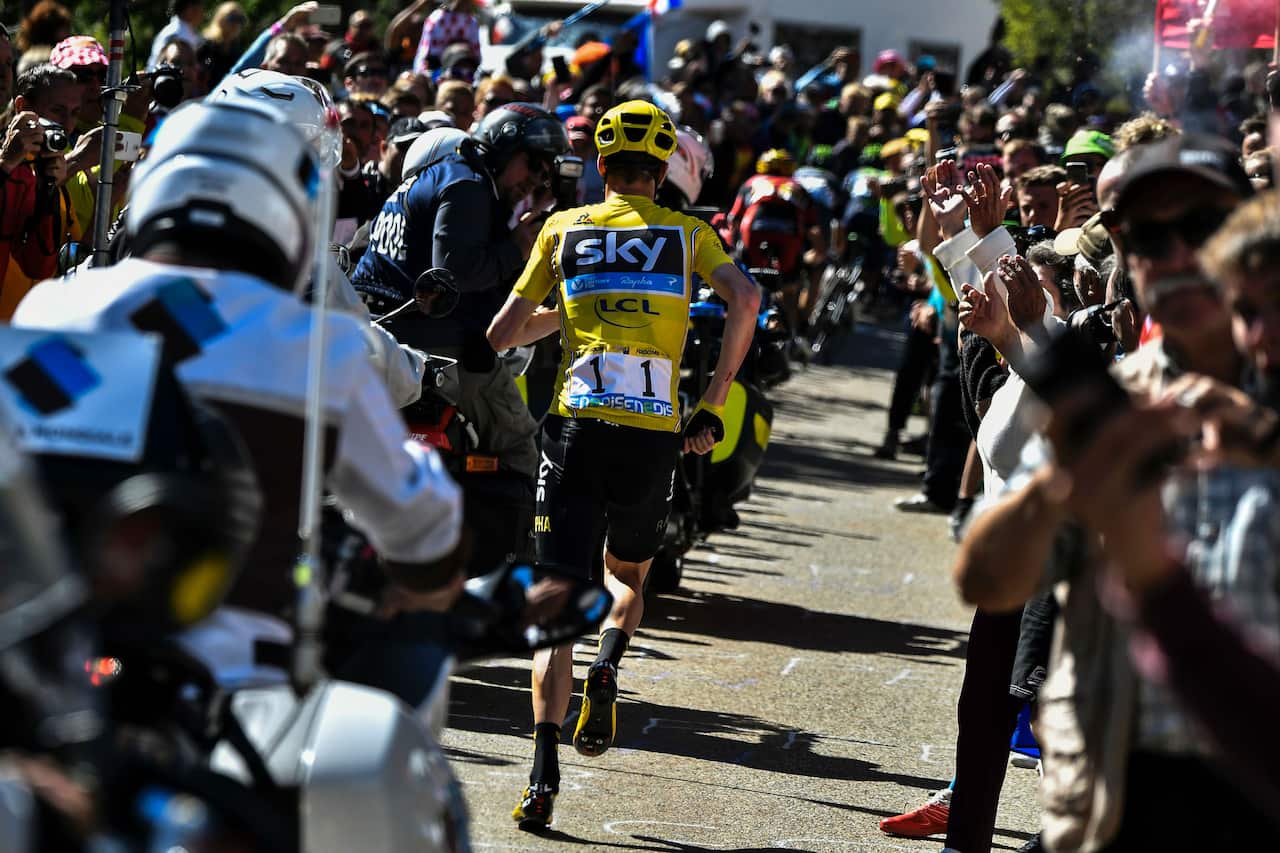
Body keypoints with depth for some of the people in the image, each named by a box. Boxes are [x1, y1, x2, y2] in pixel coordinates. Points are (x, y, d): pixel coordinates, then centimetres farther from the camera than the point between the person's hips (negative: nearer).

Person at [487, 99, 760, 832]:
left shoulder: (565, 229, 12)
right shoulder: (687, 233, 11)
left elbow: (503, 335, 12)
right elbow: (745, 299, -7)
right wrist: (714, 405, -1)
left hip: (578, 428, 0)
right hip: (654, 436, 1)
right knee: (627, 574, 26)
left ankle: (544, 772, -17)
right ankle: (608, 668, -5)